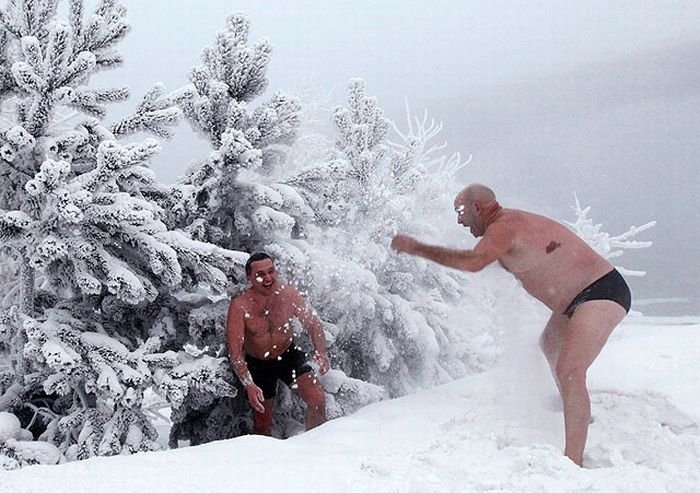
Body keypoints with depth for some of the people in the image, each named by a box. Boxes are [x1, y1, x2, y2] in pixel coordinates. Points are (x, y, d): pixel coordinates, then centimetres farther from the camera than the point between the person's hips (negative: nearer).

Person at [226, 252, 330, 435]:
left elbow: (313, 324, -6)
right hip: (258, 365, -1)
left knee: (318, 400, -15)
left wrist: (320, 353, -24)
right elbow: (235, 350, -29)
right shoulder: (239, 306, -26)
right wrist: (249, 385, -40)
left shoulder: (289, 295, -17)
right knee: (263, 423, 9)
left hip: (289, 355, 2)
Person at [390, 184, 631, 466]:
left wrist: (416, 248, -32)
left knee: (569, 370, -25)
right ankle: (576, 410, 57)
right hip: (579, 297, 11)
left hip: (602, 292, -11)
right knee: (550, 345, 33)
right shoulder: (512, 223, 11)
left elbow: (473, 262, -37)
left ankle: (573, 461, -31)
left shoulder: (504, 226, -21)